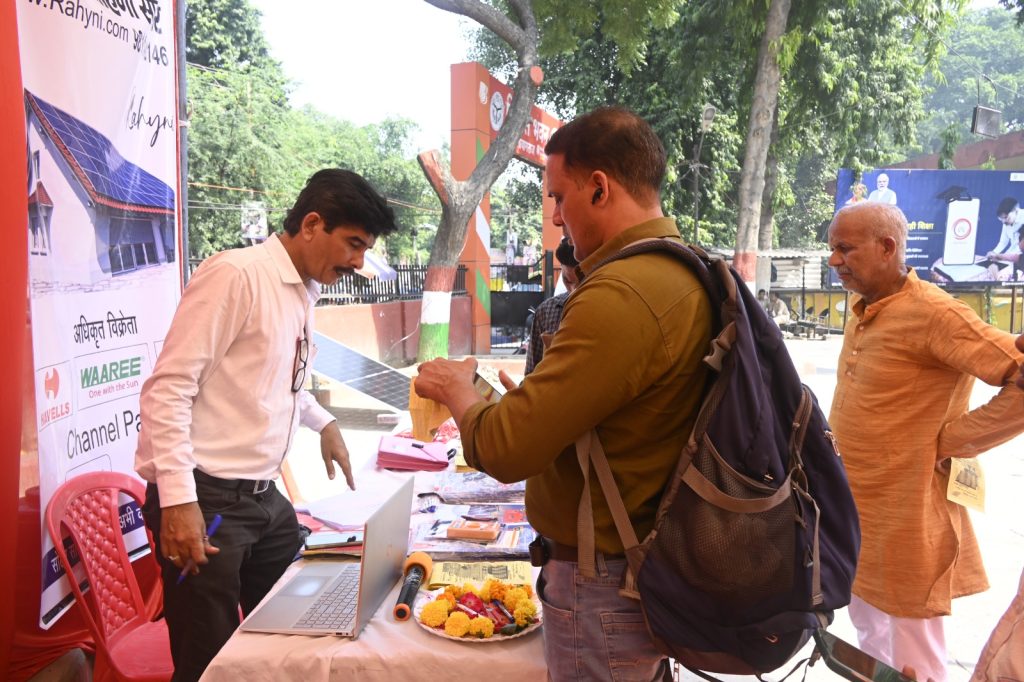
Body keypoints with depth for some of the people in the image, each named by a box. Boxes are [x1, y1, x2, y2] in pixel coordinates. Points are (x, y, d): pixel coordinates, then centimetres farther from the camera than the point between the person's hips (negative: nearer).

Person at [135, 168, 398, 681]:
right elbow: (168, 388, -17)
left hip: (264, 495, 8)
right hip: (205, 497, -7)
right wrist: (179, 499, -21)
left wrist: (323, 423, 15)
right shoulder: (237, 274, -14)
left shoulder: (305, 292, 10)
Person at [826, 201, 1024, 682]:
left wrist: (955, 439, -18)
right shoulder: (863, 311, 8)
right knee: (869, 636, 25)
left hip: (904, 516, -8)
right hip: (855, 508, 9)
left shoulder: (931, 312, -20)